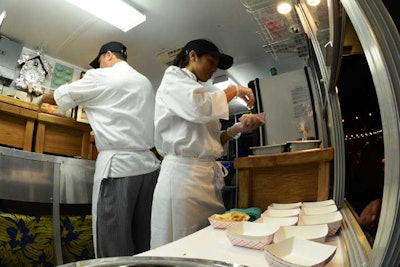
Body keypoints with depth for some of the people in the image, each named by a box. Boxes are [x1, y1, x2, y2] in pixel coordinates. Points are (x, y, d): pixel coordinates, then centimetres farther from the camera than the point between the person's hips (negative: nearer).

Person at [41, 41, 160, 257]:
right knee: (143, 242, 12)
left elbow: (63, 96, 13)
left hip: (118, 164, -7)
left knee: (114, 244, 0)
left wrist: (44, 98, 33)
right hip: (148, 163, 7)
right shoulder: (145, 82, 19)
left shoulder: (101, 77, 1)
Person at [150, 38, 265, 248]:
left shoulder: (198, 92, 25)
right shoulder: (173, 80, 3)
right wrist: (234, 90, -4)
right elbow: (200, 107, -20)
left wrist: (238, 128, 6)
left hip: (208, 175, 8)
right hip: (184, 172, -8)